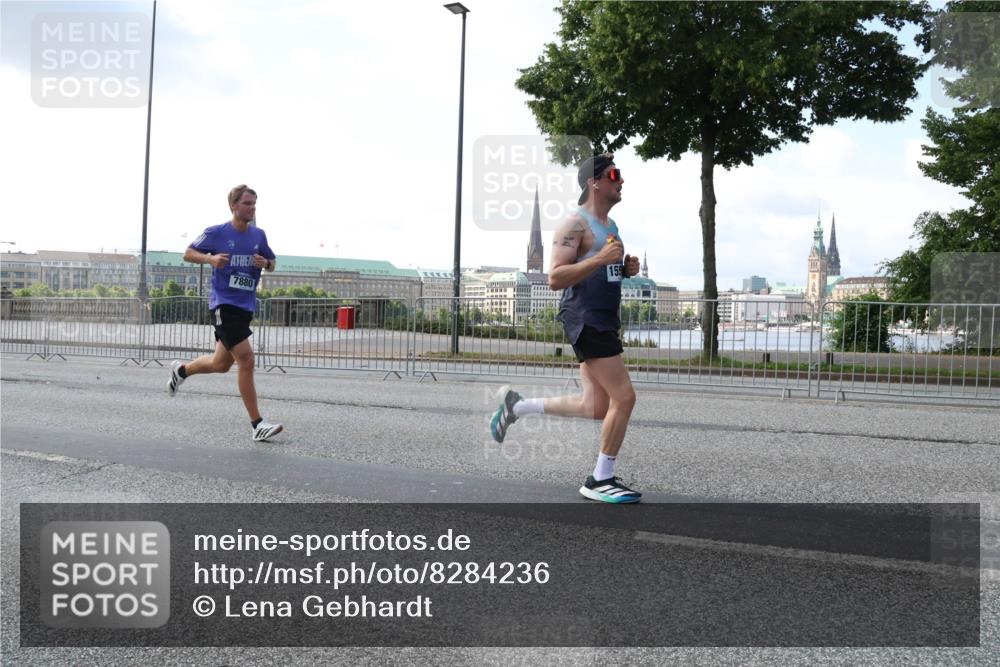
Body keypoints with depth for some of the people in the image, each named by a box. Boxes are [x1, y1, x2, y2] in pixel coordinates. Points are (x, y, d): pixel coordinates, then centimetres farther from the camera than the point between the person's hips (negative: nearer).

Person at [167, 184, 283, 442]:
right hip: (223, 304, -7)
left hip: (246, 306, 7)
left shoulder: (258, 235, 8)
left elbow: (272, 263, 19)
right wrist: (211, 258, -17)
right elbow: (188, 254, 3)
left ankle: (181, 370, 46)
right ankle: (257, 425, -12)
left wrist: (265, 263, -6)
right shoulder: (217, 233, -5)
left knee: (221, 364, 16)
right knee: (246, 359, -16)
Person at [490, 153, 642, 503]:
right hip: (585, 319, -10)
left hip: (604, 320, 10)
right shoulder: (576, 224, -11)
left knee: (596, 408, 10)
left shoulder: (610, 225, 19)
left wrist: (626, 268, 8)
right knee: (624, 397, -10)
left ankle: (518, 406, 23)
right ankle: (601, 480, 4)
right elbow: (555, 278, -19)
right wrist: (600, 259, -26)